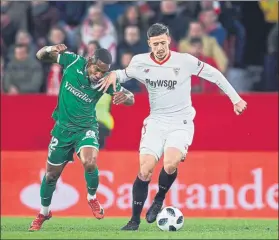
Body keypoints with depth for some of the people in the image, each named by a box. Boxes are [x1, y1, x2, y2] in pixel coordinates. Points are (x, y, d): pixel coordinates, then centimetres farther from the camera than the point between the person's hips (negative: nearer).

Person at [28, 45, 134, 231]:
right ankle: (44, 212, 36)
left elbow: (131, 98, -9)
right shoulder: (73, 61, -17)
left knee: (89, 163, -29)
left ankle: (92, 198, 1)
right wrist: (50, 49, -29)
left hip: (86, 128, -2)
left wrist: (125, 96, -34)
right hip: (63, 128, 2)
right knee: (52, 174, 11)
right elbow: (41, 56, -5)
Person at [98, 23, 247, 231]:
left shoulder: (185, 61, -11)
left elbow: (214, 74, 0)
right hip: (156, 122, 2)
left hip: (181, 123, -2)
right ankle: (135, 220, 2)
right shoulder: (140, 62, -3)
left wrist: (235, 99, 3)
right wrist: (114, 74, -5)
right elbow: (126, 73, 19)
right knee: (145, 170, -12)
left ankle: (159, 200, 2)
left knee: (170, 164, -27)